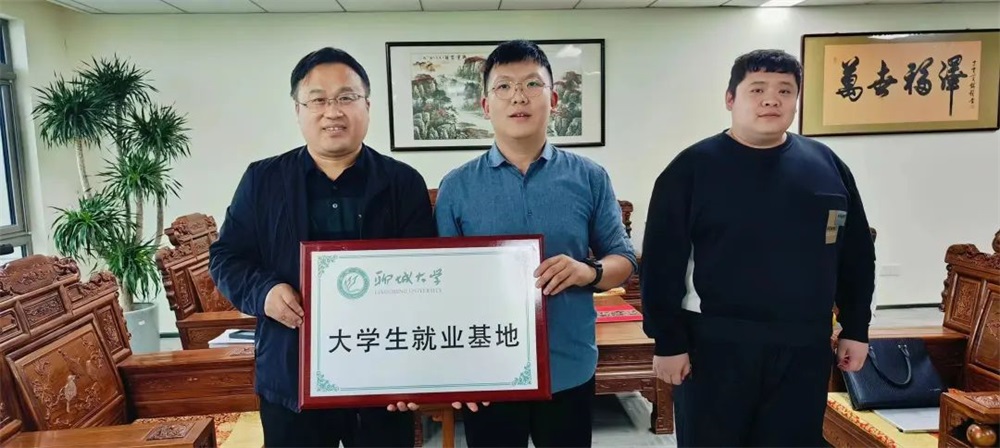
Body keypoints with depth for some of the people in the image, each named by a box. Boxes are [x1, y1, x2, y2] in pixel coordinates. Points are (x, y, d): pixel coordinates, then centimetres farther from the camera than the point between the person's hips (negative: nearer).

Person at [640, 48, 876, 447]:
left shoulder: (827, 166, 5)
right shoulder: (693, 168, -7)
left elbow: (857, 256, 12)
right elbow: (661, 262, -9)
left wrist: (855, 329, 10)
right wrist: (668, 341, -11)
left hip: (804, 350, 4)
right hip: (716, 347, -3)